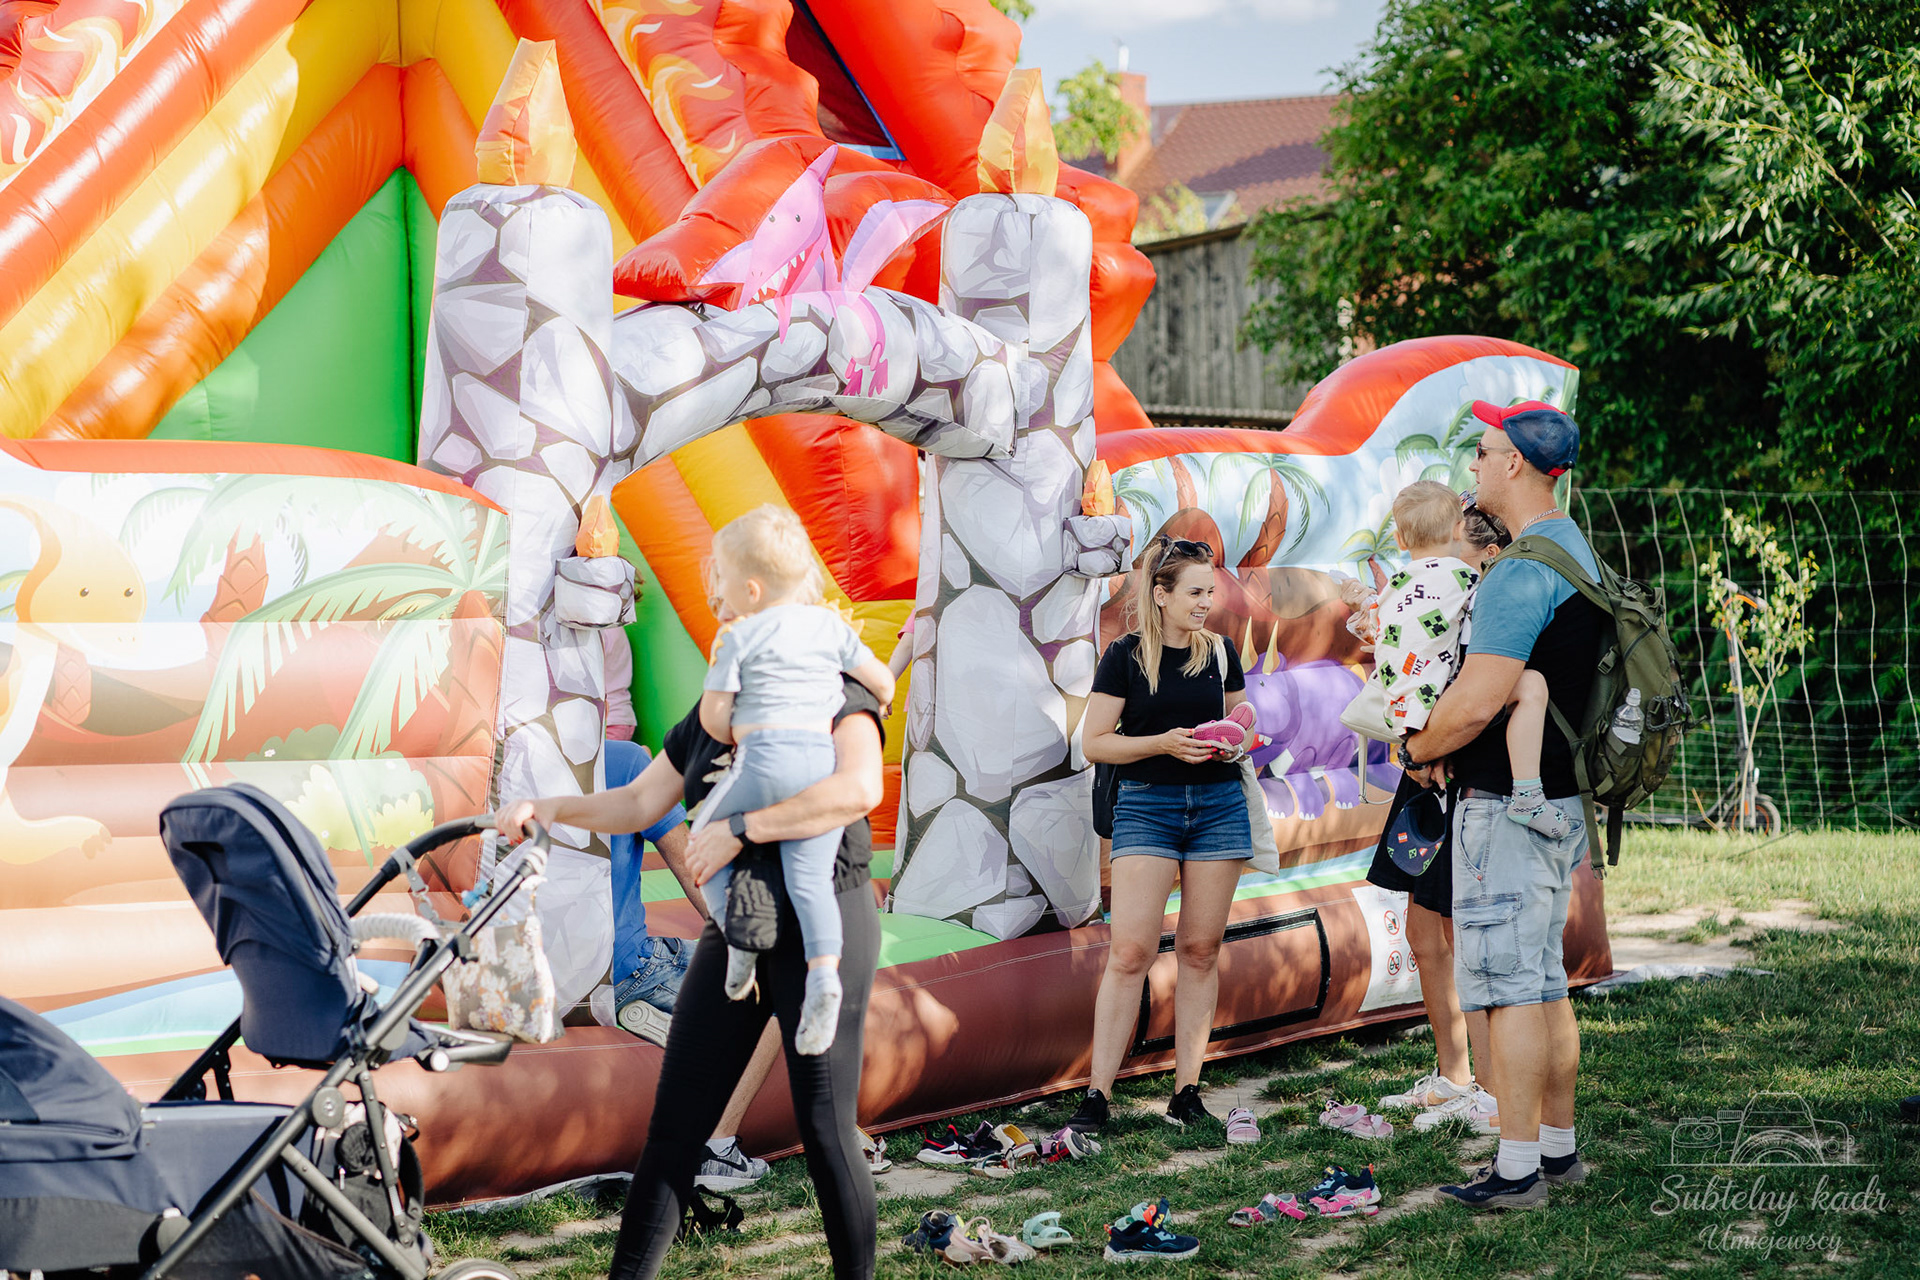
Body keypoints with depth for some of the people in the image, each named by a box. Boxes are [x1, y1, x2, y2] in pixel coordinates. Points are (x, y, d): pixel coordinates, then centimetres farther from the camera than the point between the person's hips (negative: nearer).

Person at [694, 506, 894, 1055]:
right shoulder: (831, 624, 15)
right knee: (810, 876, -1)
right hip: (822, 758, 4)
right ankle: (823, 973, -20)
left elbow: (713, 716, 3)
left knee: (705, 840, 18)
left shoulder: (737, 636, 4)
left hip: (764, 758, -4)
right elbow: (883, 683, 19)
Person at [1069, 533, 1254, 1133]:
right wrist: (1164, 742, -16)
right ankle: (1098, 1094, -8)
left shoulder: (1220, 652, 9)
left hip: (1218, 804, 4)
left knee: (1200, 950, 4)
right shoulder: (1125, 656, -2)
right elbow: (1096, 743, -3)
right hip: (1146, 806, -3)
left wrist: (1238, 741, -2)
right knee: (1130, 951, -10)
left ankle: (1186, 1090, 10)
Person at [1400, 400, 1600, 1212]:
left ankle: (1517, 1170, -2)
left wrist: (1418, 750, -6)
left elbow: (1480, 699, -25)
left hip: (1508, 807, -10)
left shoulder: (1521, 572, -19)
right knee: (1544, 980, 16)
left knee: (1507, 984, -5)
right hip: (1559, 799, 10)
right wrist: (1447, 747, 14)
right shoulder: (1577, 554, 14)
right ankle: (1558, 1148, 22)